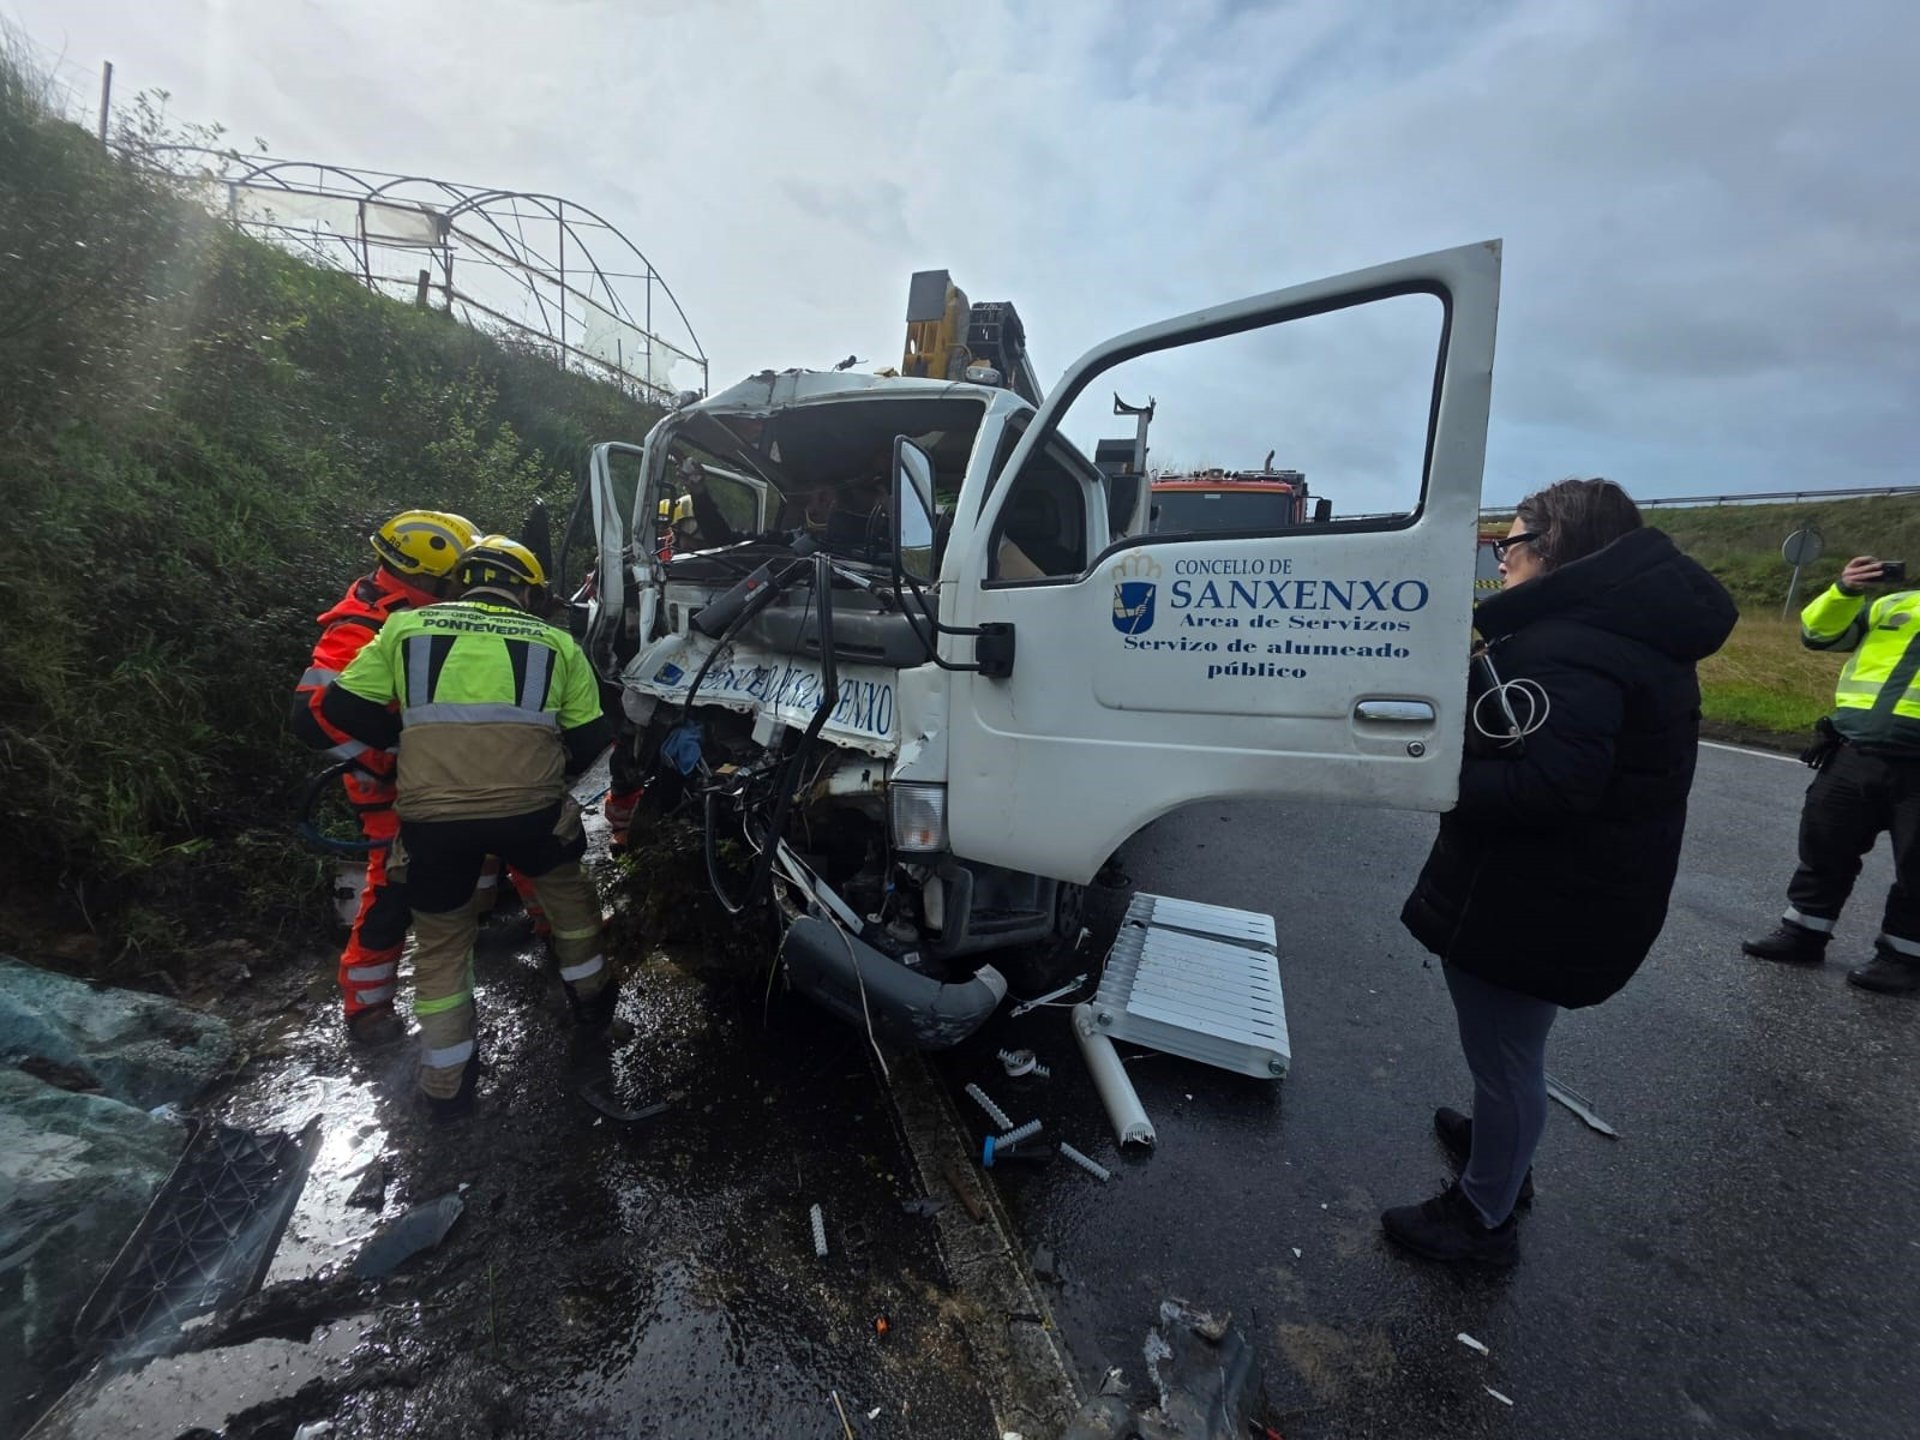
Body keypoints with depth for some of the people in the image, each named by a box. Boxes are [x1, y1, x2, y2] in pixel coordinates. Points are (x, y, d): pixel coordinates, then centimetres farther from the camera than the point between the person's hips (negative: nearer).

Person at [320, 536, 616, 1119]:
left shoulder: (406, 627, 14)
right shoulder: (556, 643, 12)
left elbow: (341, 708, 14)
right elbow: (591, 741, 11)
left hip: (431, 816, 1)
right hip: (528, 807, -1)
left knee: (441, 940, 24)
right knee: (567, 889, 30)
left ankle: (446, 1083, 34)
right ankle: (591, 995, 46)